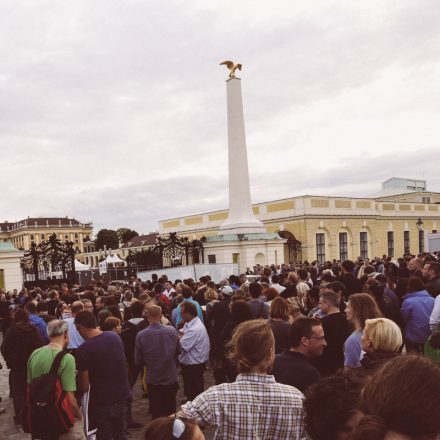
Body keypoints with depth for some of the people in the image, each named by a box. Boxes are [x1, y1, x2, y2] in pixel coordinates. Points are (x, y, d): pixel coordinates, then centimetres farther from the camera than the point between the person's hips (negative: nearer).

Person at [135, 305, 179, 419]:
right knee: (170, 411, 20)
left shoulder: (141, 335, -19)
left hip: (153, 380, -1)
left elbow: (138, 361, -7)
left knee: (156, 413, 16)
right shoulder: (172, 331, -16)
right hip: (171, 378, 1)